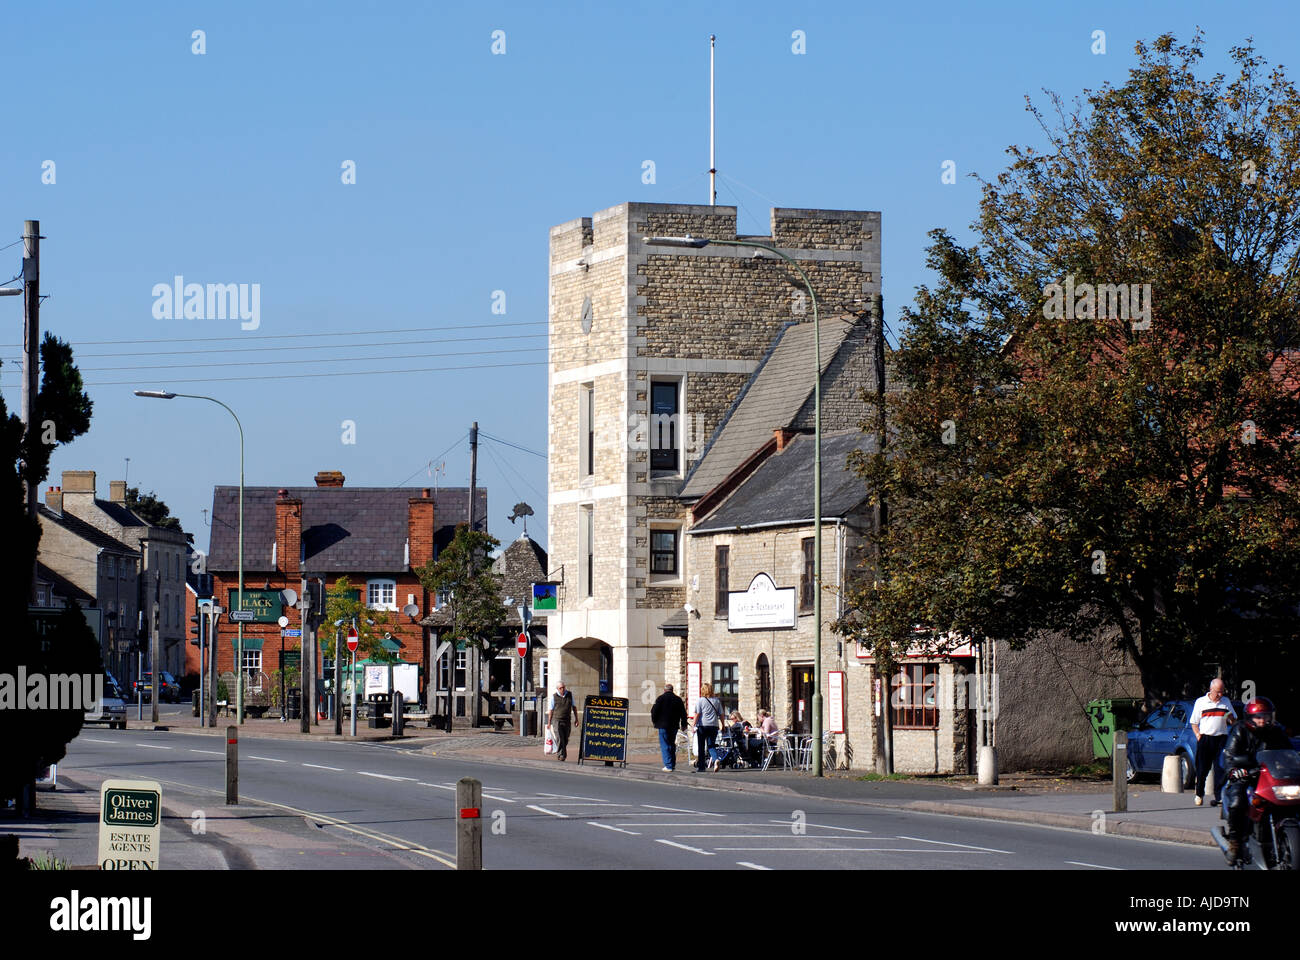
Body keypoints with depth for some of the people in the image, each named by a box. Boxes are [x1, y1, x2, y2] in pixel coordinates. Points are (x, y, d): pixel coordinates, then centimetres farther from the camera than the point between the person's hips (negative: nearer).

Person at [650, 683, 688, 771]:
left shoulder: (661, 698, -6)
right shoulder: (678, 699, 6)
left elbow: (654, 711, -7)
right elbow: (683, 713, 10)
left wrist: (654, 721, 9)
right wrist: (683, 724, 20)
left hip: (663, 725, -4)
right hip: (674, 726, 4)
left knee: (665, 746, -2)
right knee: (672, 744, 17)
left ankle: (668, 766, -9)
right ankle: (673, 764, 18)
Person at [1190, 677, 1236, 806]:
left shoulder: (1226, 702, 14)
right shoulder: (1200, 702, 9)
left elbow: (1234, 723, 20)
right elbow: (1194, 723, 12)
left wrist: (1231, 719, -4)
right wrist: (1198, 735, -3)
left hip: (1221, 738, 1)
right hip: (1205, 738, -1)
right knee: (1202, 768, -2)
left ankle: (1217, 795, -5)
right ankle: (1199, 794, 13)